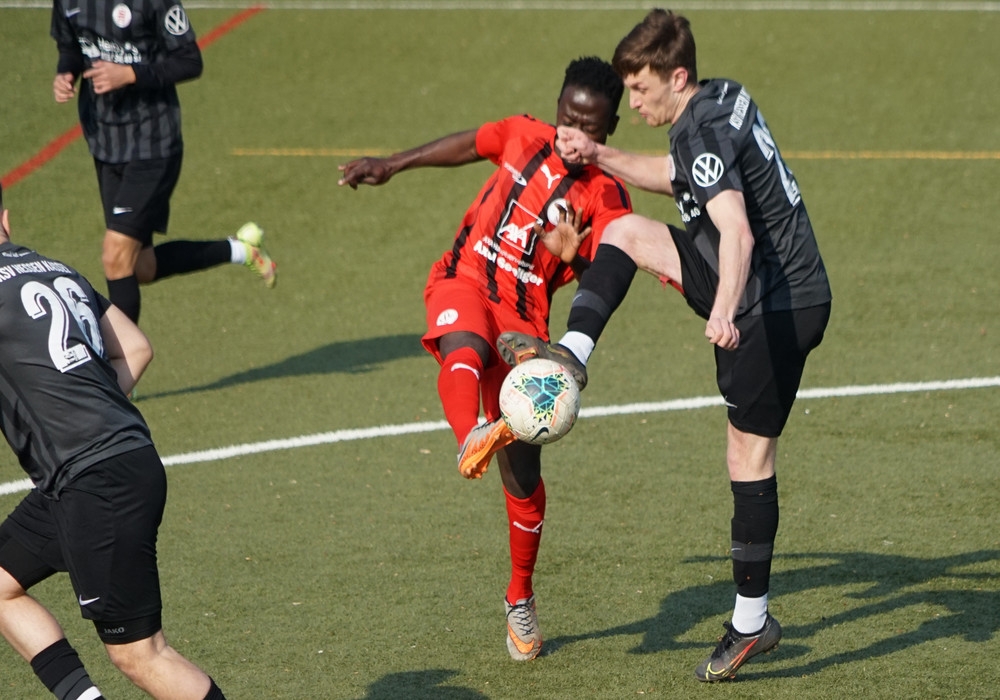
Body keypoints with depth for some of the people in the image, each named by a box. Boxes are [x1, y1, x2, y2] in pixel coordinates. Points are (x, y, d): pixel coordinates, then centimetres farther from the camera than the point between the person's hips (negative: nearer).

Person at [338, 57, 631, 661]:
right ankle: (471, 440, -70)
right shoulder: (523, 138, 3)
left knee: (523, 475, 1)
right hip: (464, 282, 1)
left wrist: (573, 256, -35)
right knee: (465, 347, -39)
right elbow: (463, 147, 22)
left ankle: (521, 600, 20)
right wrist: (392, 166, 25)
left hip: (523, 319, -1)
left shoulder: (607, 200, -5)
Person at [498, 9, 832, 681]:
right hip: (772, 292, 10)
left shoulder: (704, 133, -21)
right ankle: (574, 353, 5)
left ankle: (752, 621, 2)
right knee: (627, 232, 12)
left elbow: (737, 230, -37)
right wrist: (600, 157, 17)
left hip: (774, 308, -10)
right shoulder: (726, 98, 9)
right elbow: (676, 178, 28)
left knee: (749, 455, -4)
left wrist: (724, 308, -51)